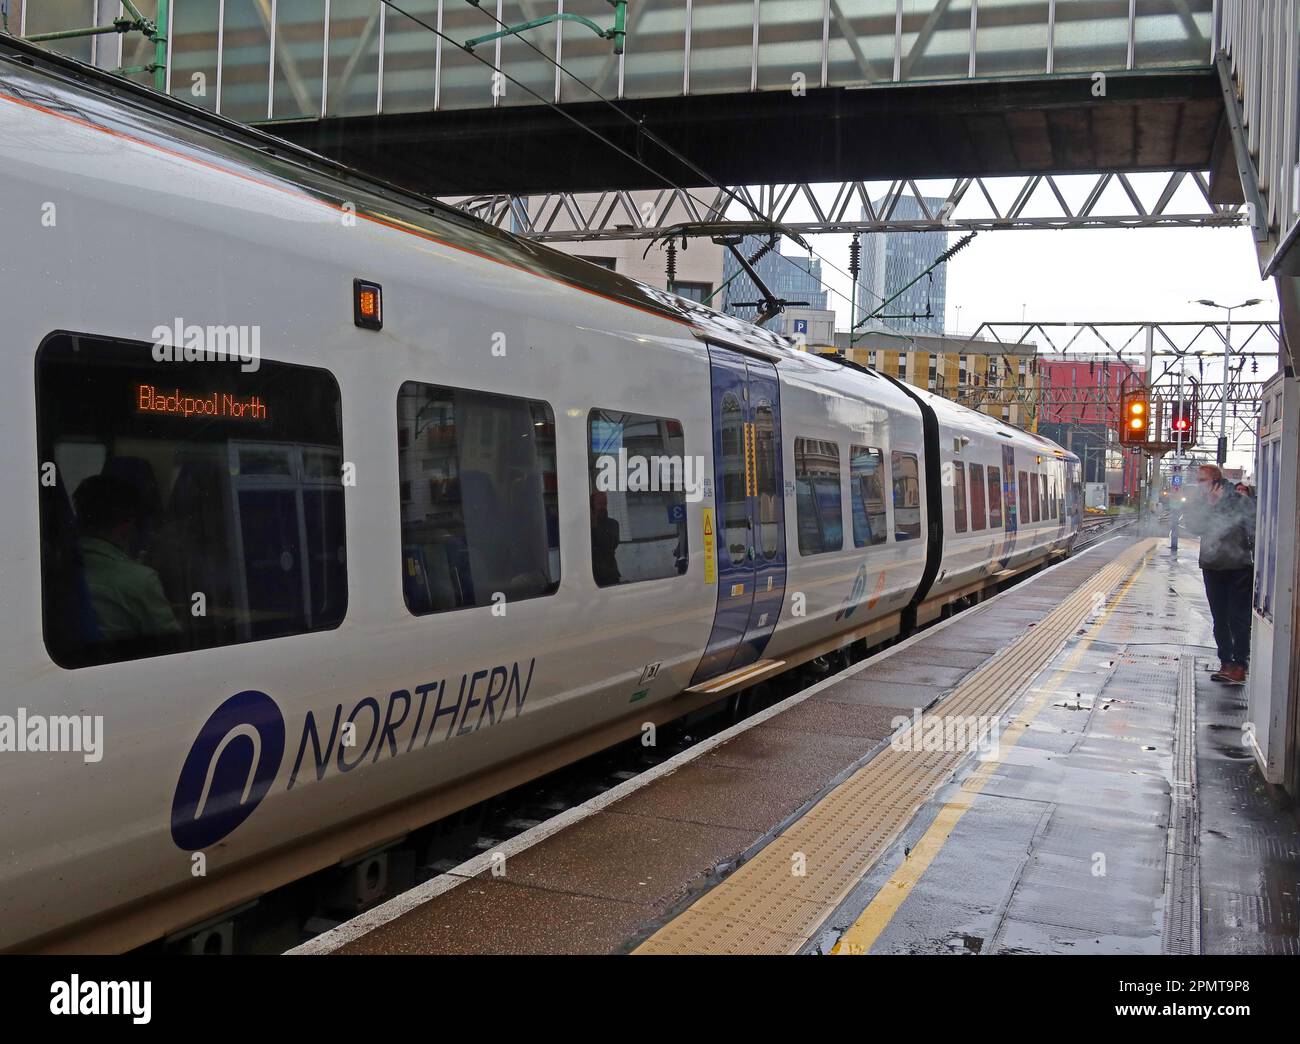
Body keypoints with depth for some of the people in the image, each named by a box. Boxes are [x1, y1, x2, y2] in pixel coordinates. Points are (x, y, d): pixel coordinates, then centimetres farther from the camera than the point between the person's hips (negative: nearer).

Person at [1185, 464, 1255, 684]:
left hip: (1239, 569, -6)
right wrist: (1210, 505, -17)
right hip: (1212, 568, 6)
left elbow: (1254, 532, -10)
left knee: (1239, 620, -6)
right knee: (1220, 620, 11)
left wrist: (1256, 562, -16)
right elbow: (1194, 526, -8)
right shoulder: (1203, 505, 8)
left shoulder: (1241, 502, -8)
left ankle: (1239, 666, -5)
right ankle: (1226, 663, 19)